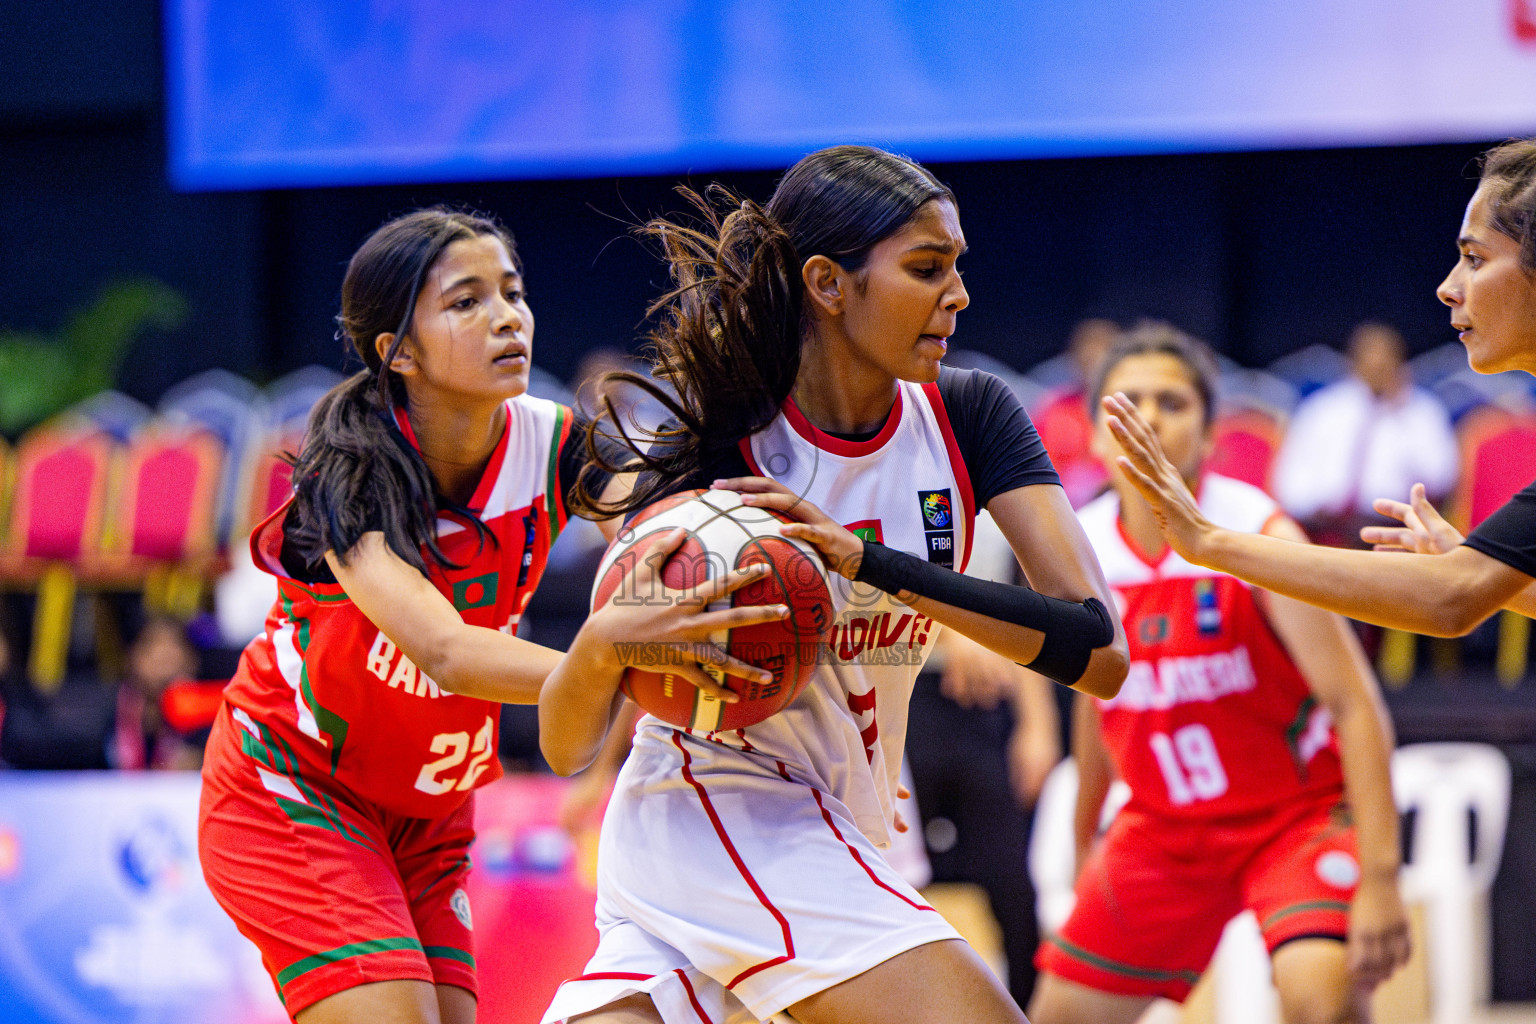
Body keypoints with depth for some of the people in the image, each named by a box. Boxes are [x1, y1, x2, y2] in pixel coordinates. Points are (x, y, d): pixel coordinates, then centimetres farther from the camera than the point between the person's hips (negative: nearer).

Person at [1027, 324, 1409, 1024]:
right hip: (1163, 828, 6)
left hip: (1296, 811, -5)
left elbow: (1357, 707, -25)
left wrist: (1380, 880, -33)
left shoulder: (1260, 540, -21)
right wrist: (1084, 840, 23)